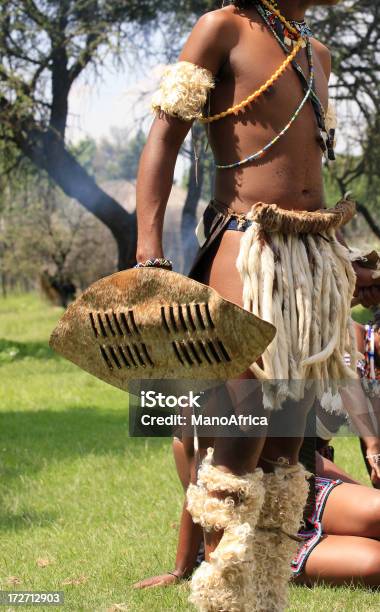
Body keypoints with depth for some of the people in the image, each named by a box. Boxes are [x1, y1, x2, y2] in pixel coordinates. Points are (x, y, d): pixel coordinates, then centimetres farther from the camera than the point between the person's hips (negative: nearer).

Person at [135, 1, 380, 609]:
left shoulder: (317, 54, 19)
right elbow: (164, 136, -8)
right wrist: (148, 251, -20)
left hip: (316, 259, 7)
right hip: (246, 253, -7)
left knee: (287, 442, 7)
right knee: (243, 430, -12)